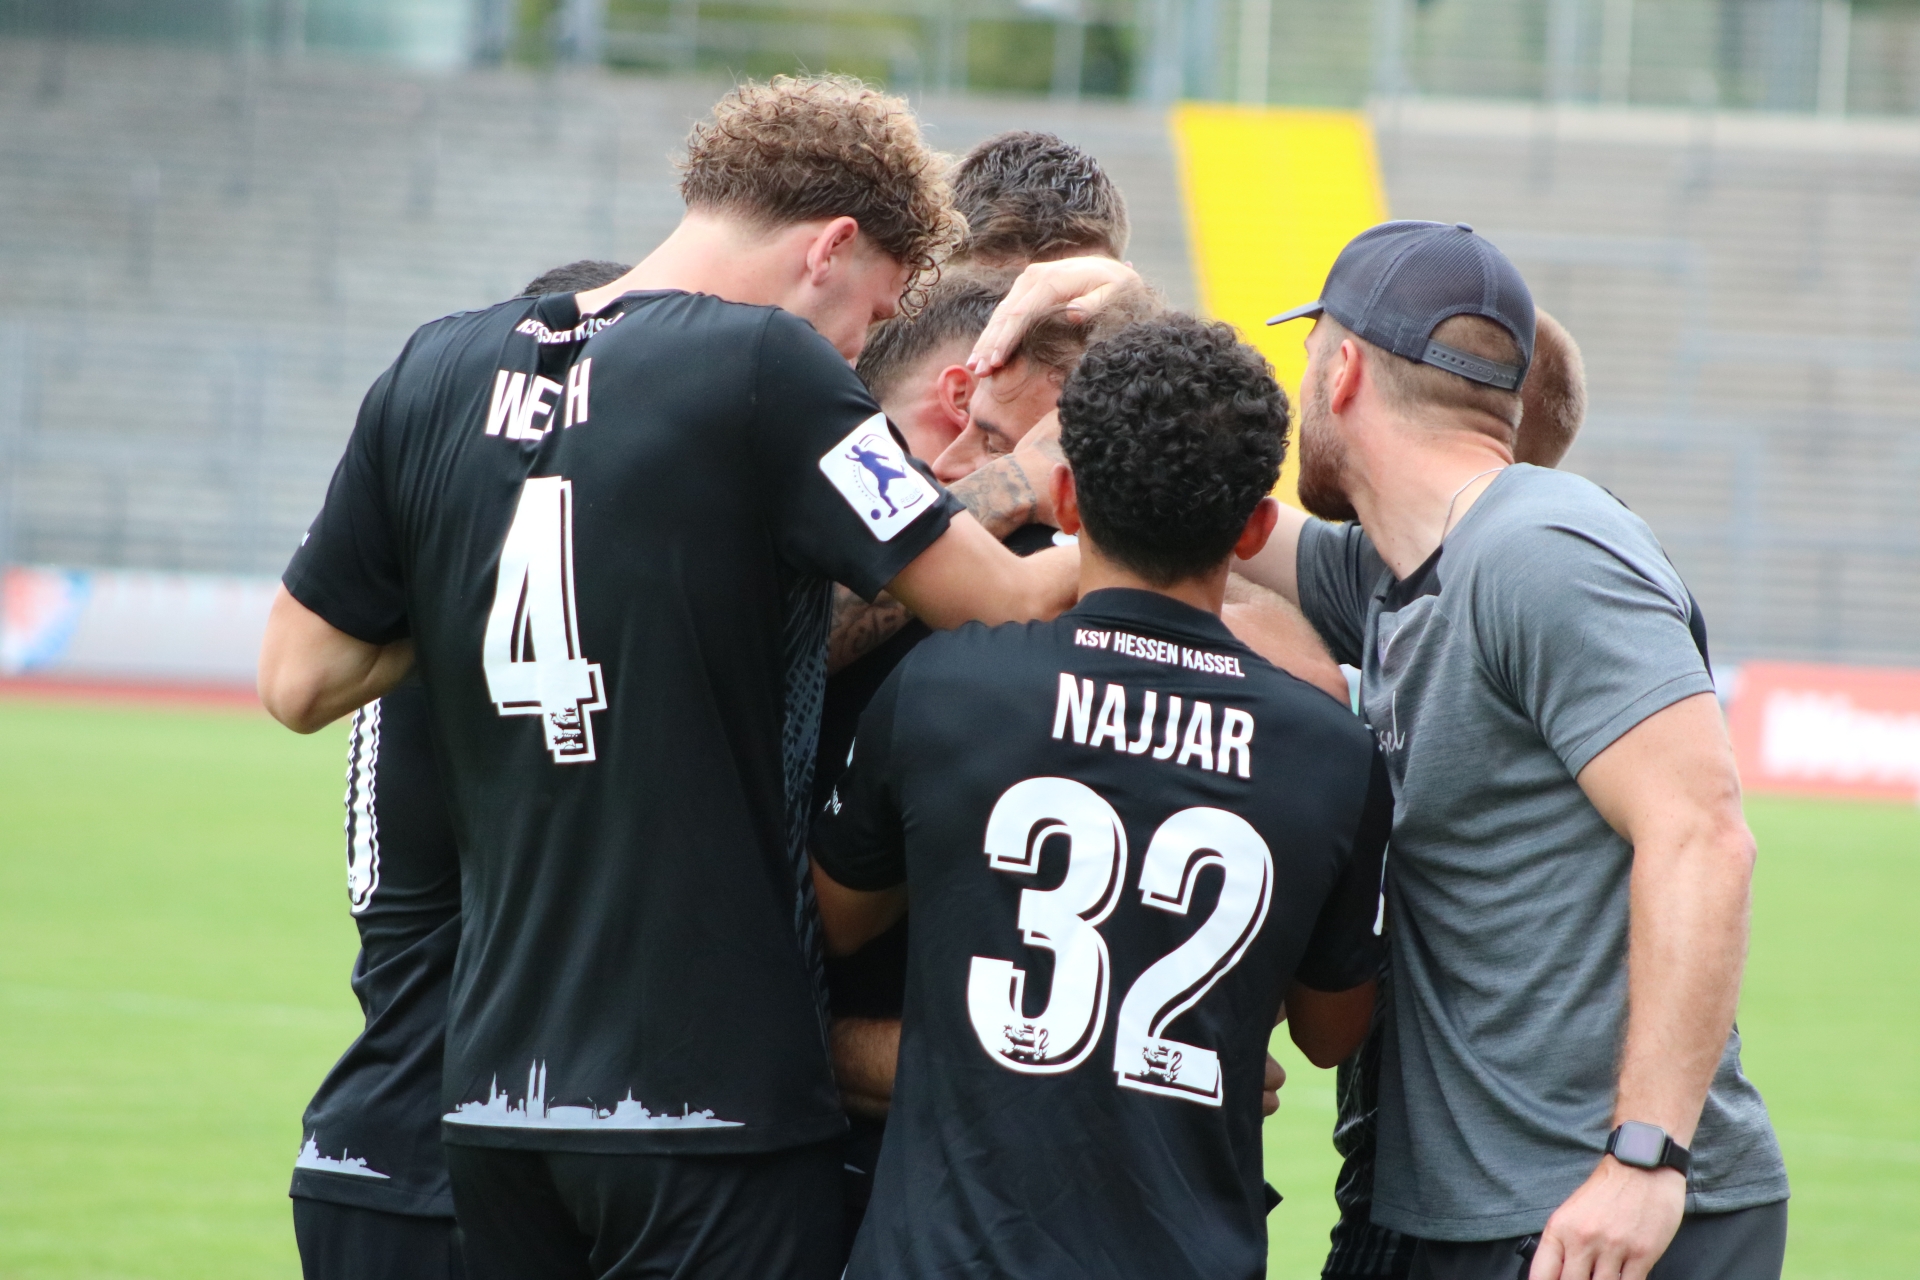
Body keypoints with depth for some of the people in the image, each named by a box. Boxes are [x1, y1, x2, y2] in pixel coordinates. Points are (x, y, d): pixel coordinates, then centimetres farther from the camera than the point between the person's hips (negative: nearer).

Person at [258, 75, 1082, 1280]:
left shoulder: (437, 374, 8)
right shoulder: (765, 368, -10)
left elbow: (300, 679, 12)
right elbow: (1011, 607, -9)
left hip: (496, 1091, 6)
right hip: (717, 1092, -6)